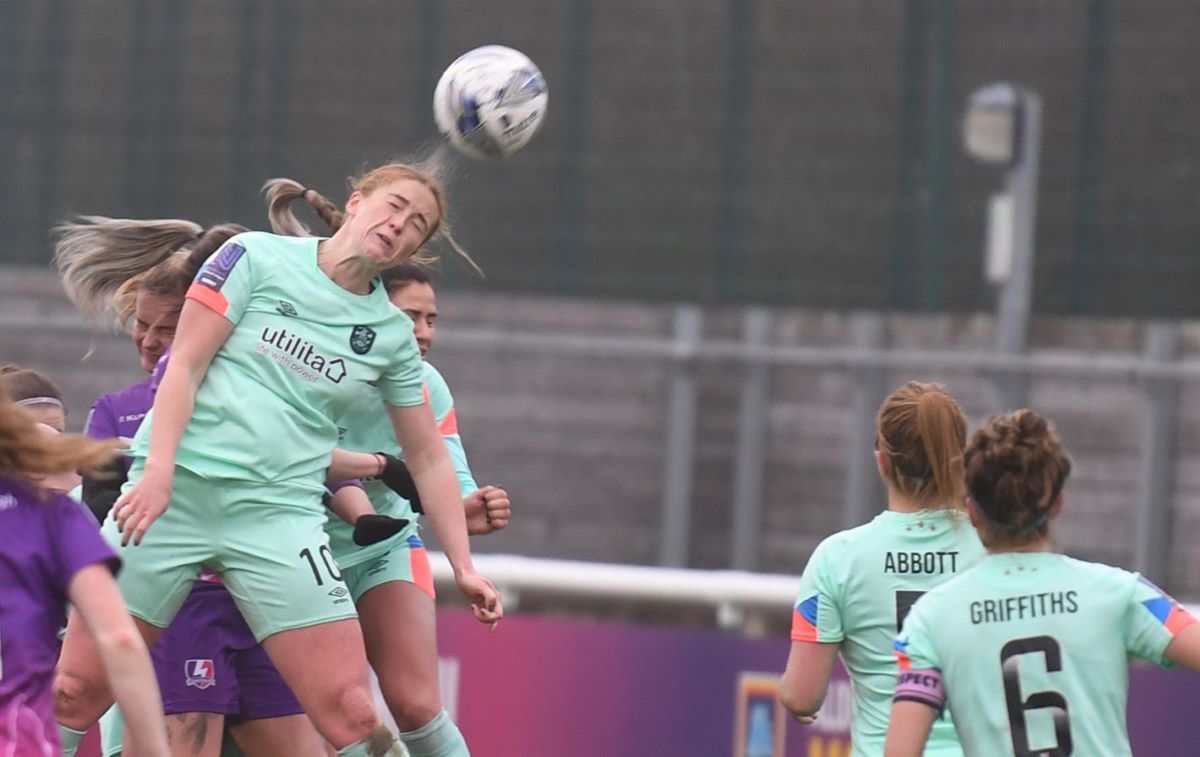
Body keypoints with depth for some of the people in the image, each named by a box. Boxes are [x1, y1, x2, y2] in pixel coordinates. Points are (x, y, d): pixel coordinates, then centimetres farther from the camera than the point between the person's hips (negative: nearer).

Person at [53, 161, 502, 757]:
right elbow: (184, 366, -1)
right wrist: (158, 470, -14)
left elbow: (428, 459, 18)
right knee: (74, 695, -6)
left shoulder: (392, 336, 12)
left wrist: (462, 566, 11)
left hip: (281, 515, 2)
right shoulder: (258, 256, 3)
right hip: (178, 487, -2)